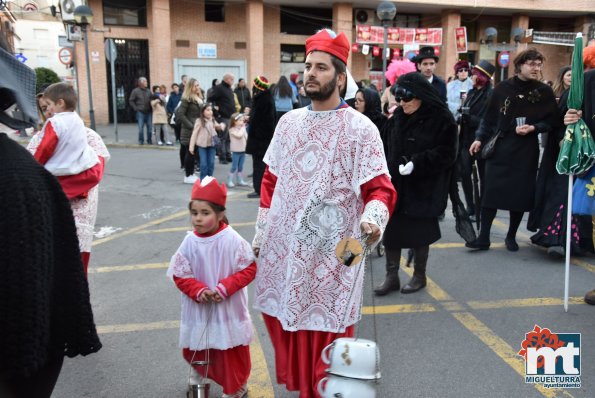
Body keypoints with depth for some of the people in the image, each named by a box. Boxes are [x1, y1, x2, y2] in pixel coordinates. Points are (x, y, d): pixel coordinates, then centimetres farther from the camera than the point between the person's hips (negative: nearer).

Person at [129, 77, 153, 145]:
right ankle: (141, 141, 7)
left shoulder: (148, 91, 10)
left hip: (148, 112, 4)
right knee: (140, 127, -5)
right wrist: (135, 108, -4)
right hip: (140, 112, -3)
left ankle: (149, 140, 14)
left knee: (150, 127, 3)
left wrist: (151, 107, 7)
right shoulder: (135, 91, -1)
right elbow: (131, 101, 3)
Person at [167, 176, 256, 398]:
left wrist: (224, 288, -23)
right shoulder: (190, 242, -10)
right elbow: (180, 275, -5)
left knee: (230, 349, 10)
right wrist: (199, 291, -21)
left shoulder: (232, 240, -18)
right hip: (199, 309, 3)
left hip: (227, 308, -3)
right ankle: (199, 369, 52)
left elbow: (248, 270, -13)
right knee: (193, 347, 18)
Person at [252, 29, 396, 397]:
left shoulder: (360, 128, -8)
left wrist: (373, 216, -34)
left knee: (323, 335, 3)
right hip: (283, 247, 6)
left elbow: (380, 188, -13)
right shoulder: (289, 122, 9)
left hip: (330, 253, -5)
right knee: (284, 321, 18)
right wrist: (261, 231, 14)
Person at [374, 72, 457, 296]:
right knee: (390, 230, 5)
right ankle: (391, 276, 18)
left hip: (423, 187, -5)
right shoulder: (398, 116, 6)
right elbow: (387, 145, 13)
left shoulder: (441, 119, -10)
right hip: (395, 184, 5)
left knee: (418, 232, 7)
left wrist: (416, 164, -23)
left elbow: (446, 154, -13)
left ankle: (419, 276, 27)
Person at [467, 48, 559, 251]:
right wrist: (480, 138, 0)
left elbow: (551, 122, 3)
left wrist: (533, 128, -13)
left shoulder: (544, 92, 0)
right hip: (499, 147, 0)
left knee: (520, 193, 4)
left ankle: (511, 236, 21)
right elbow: (489, 117, 5)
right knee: (490, 190, -4)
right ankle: (484, 237, 4)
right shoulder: (502, 88, 0)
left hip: (526, 151, 0)